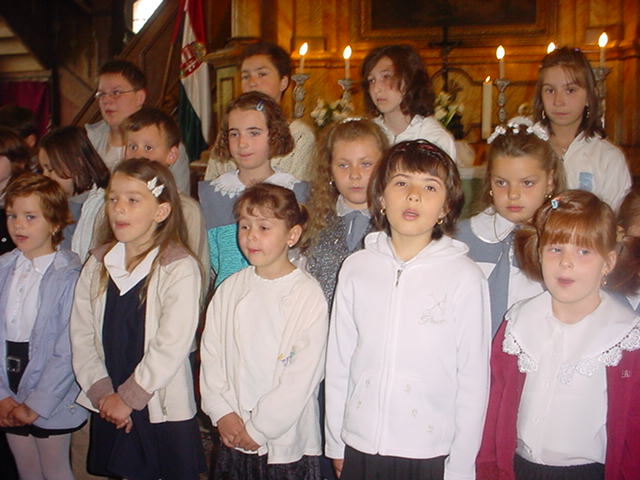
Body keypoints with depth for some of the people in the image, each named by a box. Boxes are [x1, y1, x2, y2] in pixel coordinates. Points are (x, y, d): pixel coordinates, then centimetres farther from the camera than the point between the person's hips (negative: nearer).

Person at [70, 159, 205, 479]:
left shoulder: (180, 268, -13)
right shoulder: (98, 265, 5)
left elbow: (172, 346, -18)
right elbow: (81, 334, 3)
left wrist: (128, 397, -13)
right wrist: (101, 391, -6)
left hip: (164, 410, -4)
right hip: (109, 411, 5)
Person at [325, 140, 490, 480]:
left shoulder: (465, 277, -10)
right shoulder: (356, 267, -2)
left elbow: (473, 377, -5)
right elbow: (338, 360, 4)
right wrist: (335, 444, 8)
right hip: (359, 447, 2)